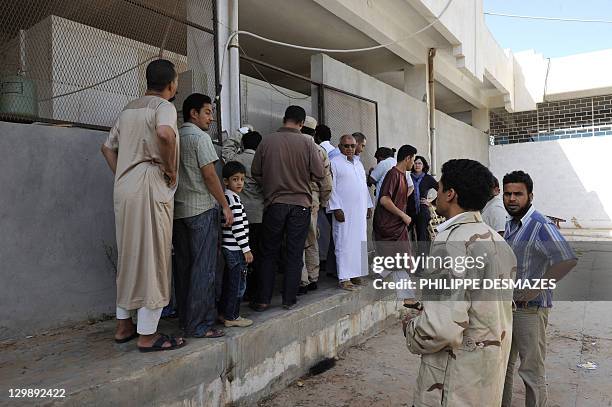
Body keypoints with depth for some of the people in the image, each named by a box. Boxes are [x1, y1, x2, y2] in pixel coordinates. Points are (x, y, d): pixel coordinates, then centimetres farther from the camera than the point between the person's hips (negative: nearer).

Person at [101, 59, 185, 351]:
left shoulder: (129, 108, 20)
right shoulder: (164, 106, -6)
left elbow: (108, 147, 23)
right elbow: (164, 133, -29)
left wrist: (122, 177, 18)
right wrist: (170, 168, -16)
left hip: (124, 190, 8)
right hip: (151, 190, -8)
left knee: (129, 258, 16)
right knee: (153, 260, -2)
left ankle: (123, 326, 26)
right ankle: (147, 335, 5)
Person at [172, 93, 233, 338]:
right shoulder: (200, 136, -7)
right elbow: (209, 174, -13)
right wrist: (225, 205, -8)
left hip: (178, 210, 8)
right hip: (201, 209, -8)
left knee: (184, 266, 11)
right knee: (203, 269, -4)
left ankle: (185, 319, 19)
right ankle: (198, 325, -1)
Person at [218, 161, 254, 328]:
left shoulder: (225, 197, 14)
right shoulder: (234, 199, -16)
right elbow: (237, 227, -20)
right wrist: (246, 249, -16)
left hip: (229, 248, 10)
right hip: (235, 249, -10)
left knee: (228, 281, 17)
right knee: (238, 283, 0)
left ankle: (223, 313, 26)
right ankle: (231, 317, 8)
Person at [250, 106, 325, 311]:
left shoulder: (267, 141, -4)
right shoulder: (307, 143, -6)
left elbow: (255, 173, 2)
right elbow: (319, 174, -4)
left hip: (274, 203, 1)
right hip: (300, 203, -1)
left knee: (270, 253, 11)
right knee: (294, 254, 9)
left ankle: (263, 300, 14)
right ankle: (289, 299, 15)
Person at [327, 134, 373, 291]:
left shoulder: (358, 163, 19)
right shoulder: (334, 163, -4)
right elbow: (331, 187, -10)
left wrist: (368, 205, 18)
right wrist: (336, 208, -16)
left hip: (360, 211, 7)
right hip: (344, 211, -7)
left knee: (359, 242, 8)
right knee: (344, 243, -6)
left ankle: (356, 274, 16)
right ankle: (344, 278, -2)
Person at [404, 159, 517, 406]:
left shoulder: (452, 241, -23)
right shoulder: (496, 239, 6)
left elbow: (442, 328, -30)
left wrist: (411, 327, -10)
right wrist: (427, 308, 14)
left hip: (455, 383, -8)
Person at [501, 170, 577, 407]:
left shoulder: (541, 226, -18)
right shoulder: (510, 225, 8)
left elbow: (567, 260, -30)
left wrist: (534, 290, -25)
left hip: (530, 308, -8)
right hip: (507, 305, 8)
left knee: (531, 370, 5)